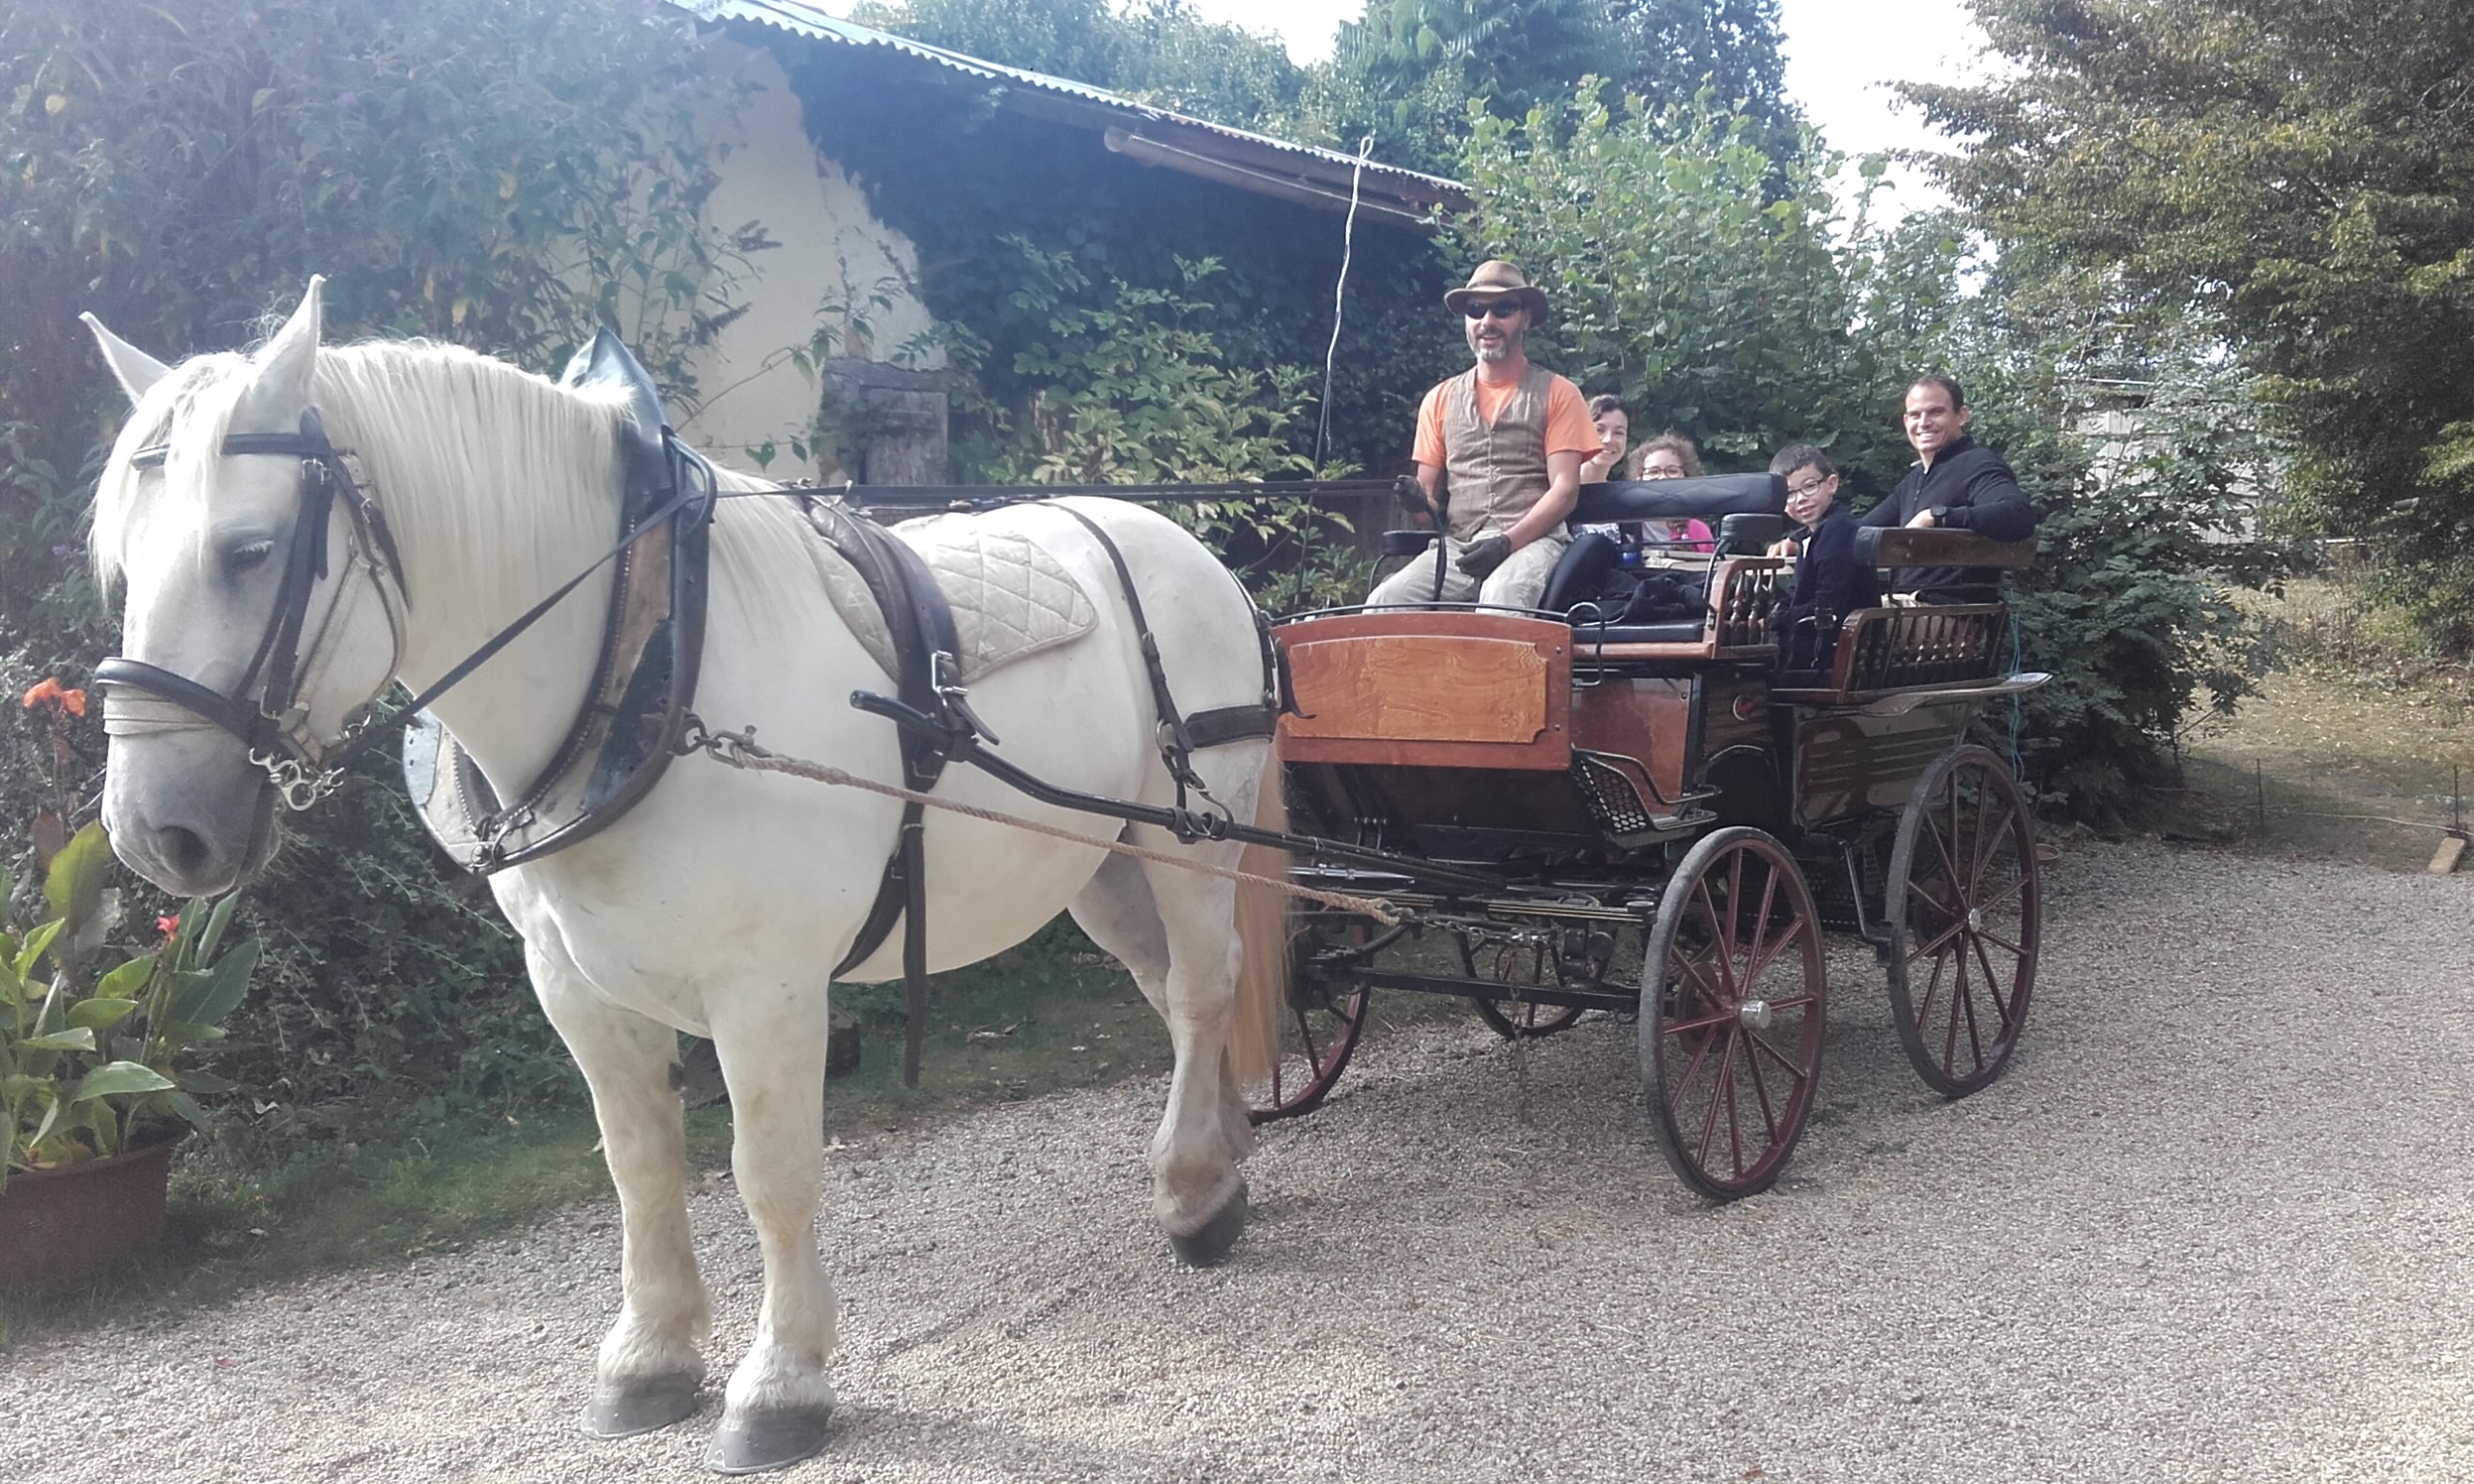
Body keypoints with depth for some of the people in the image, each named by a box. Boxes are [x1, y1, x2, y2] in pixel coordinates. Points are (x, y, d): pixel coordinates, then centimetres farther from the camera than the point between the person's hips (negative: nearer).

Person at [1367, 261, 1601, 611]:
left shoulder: (1556, 394, 8)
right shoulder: (1440, 399, 19)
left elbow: (1564, 490, 0)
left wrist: (1508, 542, -15)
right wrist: (1418, 499, -6)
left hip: (1531, 540, -3)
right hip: (1456, 546, 3)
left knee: (1501, 599, -39)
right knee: (1384, 603, -27)